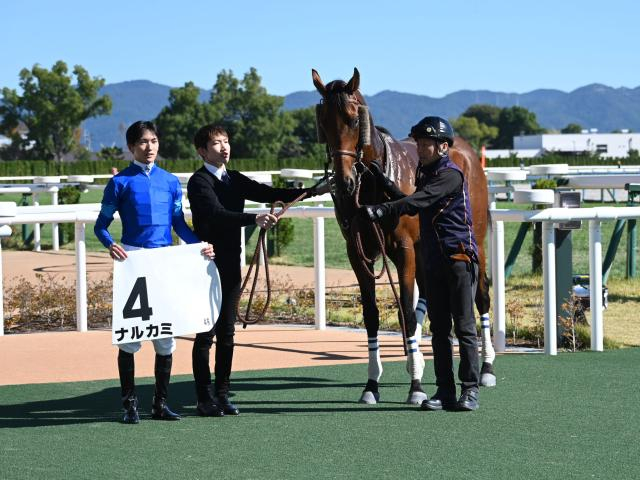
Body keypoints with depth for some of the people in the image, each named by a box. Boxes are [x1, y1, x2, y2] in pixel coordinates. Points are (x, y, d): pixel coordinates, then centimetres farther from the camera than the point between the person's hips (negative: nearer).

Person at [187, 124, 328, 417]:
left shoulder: (235, 180, 14)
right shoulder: (200, 182, -9)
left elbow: (270, 194, 6)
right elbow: (218, 214, -24)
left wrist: (315, 191, -3)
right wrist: (255, 219, -38)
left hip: (231, 265, 7)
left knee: (227, 332, 9)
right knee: (206, 333, -4)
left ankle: (222, 394, 14)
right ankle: (205, 399, 1)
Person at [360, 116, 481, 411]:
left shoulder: (451, 175, -13)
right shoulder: (424, 174, 15)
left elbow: (418, 201, -26)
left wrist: (383, 210, -35)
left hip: (460, 257, -8)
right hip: (434, 262, 8)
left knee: (464, 327, -4)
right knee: (439, 329, 6)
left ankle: (470, 390, 0)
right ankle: (444, 391, 9)